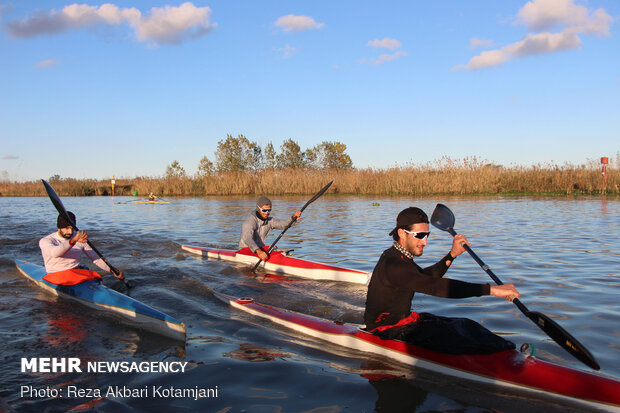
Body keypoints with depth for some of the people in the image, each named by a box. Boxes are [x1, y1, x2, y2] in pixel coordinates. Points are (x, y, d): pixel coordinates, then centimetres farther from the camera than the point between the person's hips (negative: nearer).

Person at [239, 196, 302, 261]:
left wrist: (293, 218, -33)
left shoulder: (269, 221, 3)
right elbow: (247, 239, -37)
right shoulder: (249, 222, -20)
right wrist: (258, 251, -53)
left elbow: (282, 224, -12)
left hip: (260, 249, 7)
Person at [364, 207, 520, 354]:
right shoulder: (392, 265, -27)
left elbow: (426, 277, 21)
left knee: (465, 326, -2)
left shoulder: (398, 256, 7)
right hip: (387, 332, -9)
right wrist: (491, 289, -38)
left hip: (403, 318, 10)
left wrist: (452, 254, 6)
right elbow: (435, 287, -36)